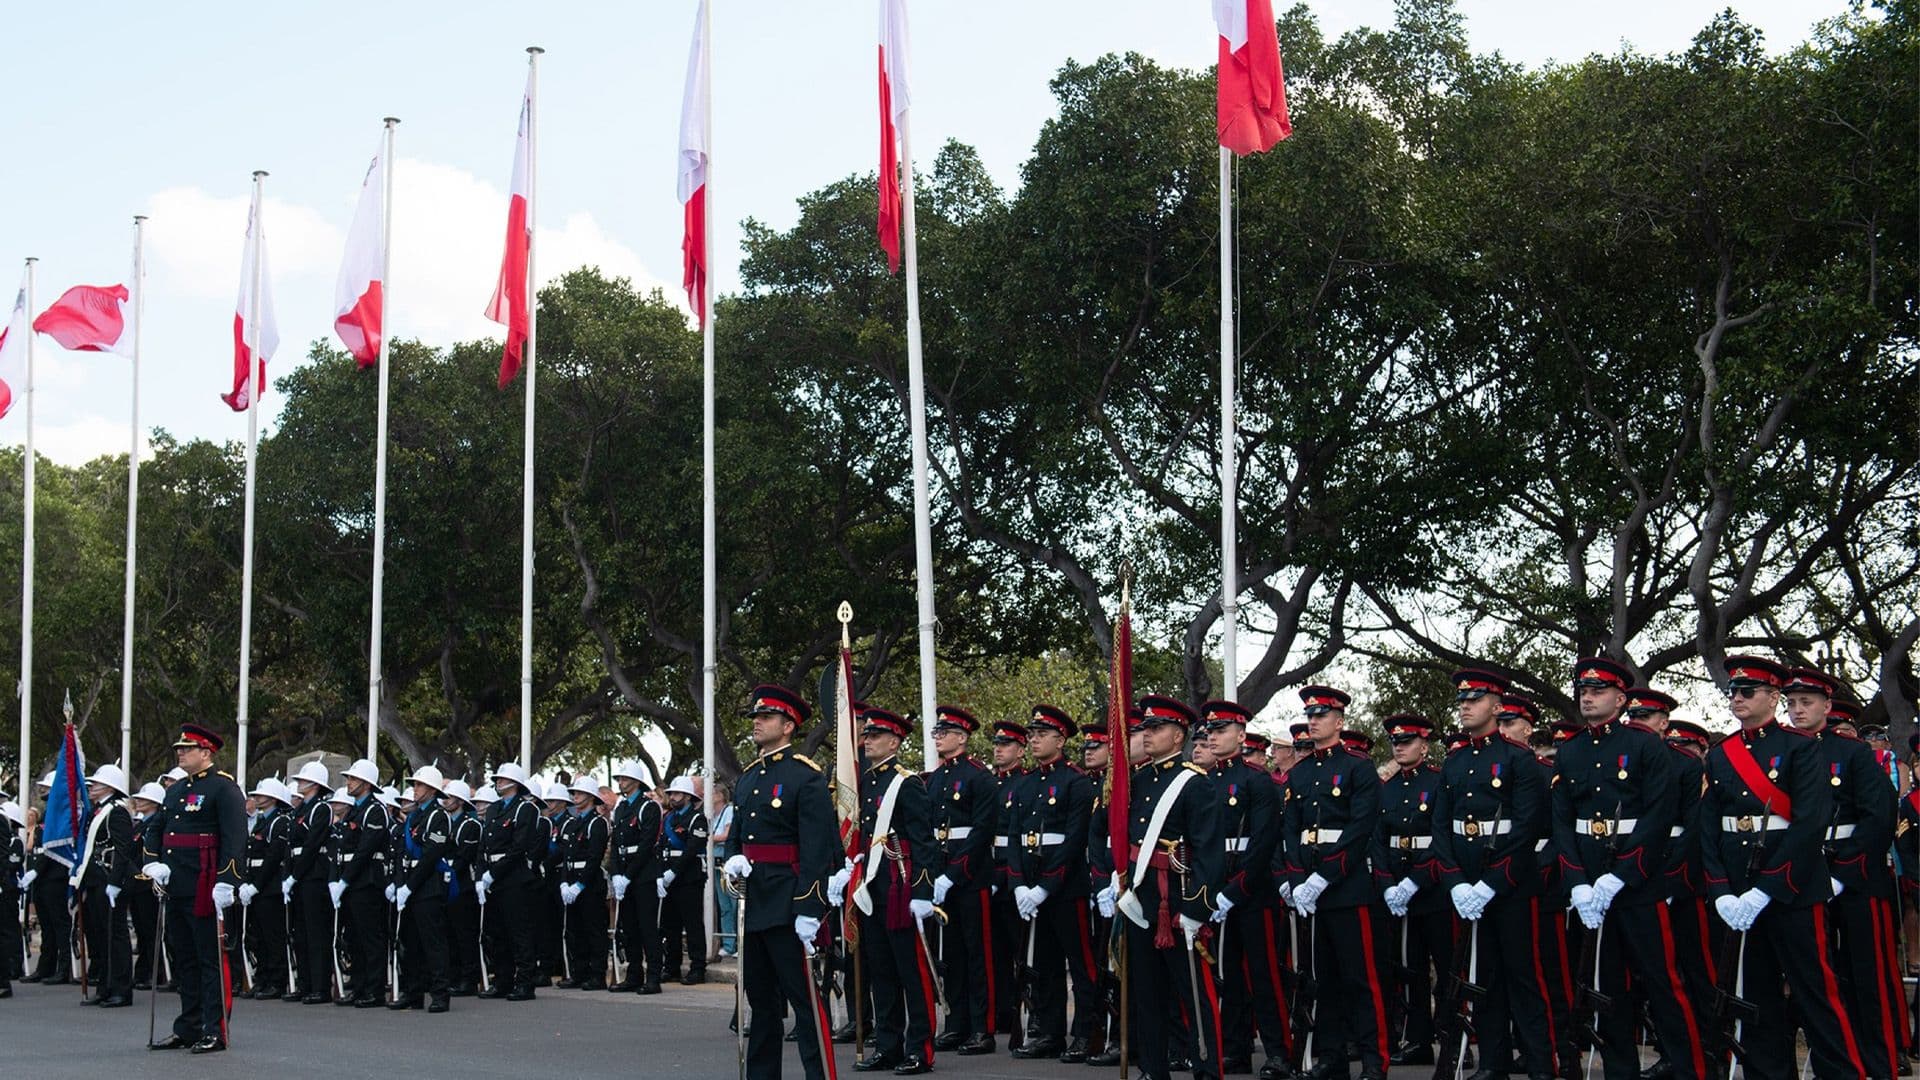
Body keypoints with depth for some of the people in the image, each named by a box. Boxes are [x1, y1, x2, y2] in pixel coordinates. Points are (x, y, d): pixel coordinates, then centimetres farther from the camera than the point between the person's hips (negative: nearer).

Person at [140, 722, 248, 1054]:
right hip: (176, 889, 9)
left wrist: (226, 882, -24)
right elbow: (157, 831, 22)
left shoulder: (224, 788, -8)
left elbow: (235, 838, -16)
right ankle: (188, 1029, 21)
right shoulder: (175, 790, 18)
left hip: (205, 890, -9)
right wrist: (153, 863, 3)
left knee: (210, 959, -4)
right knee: (184, 959, 13)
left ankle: (214, 1032, -1)